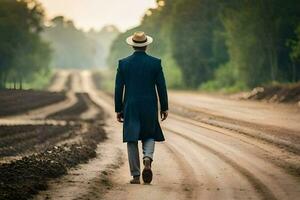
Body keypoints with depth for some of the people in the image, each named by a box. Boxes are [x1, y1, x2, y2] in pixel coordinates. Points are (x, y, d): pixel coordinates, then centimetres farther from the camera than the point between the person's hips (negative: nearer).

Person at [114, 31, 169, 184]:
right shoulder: (155, 63, -3)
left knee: (132, 140, 6)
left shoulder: (123, 63, -2)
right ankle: (147, 158, -15)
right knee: (149, 137, 15)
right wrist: (164, 108, 7)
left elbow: (118, 88, 0)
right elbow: (161, 87, -1)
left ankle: (135, 176, 3)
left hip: (130, 108, 0)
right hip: (150, 107, 0)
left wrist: (118, 109, 7)